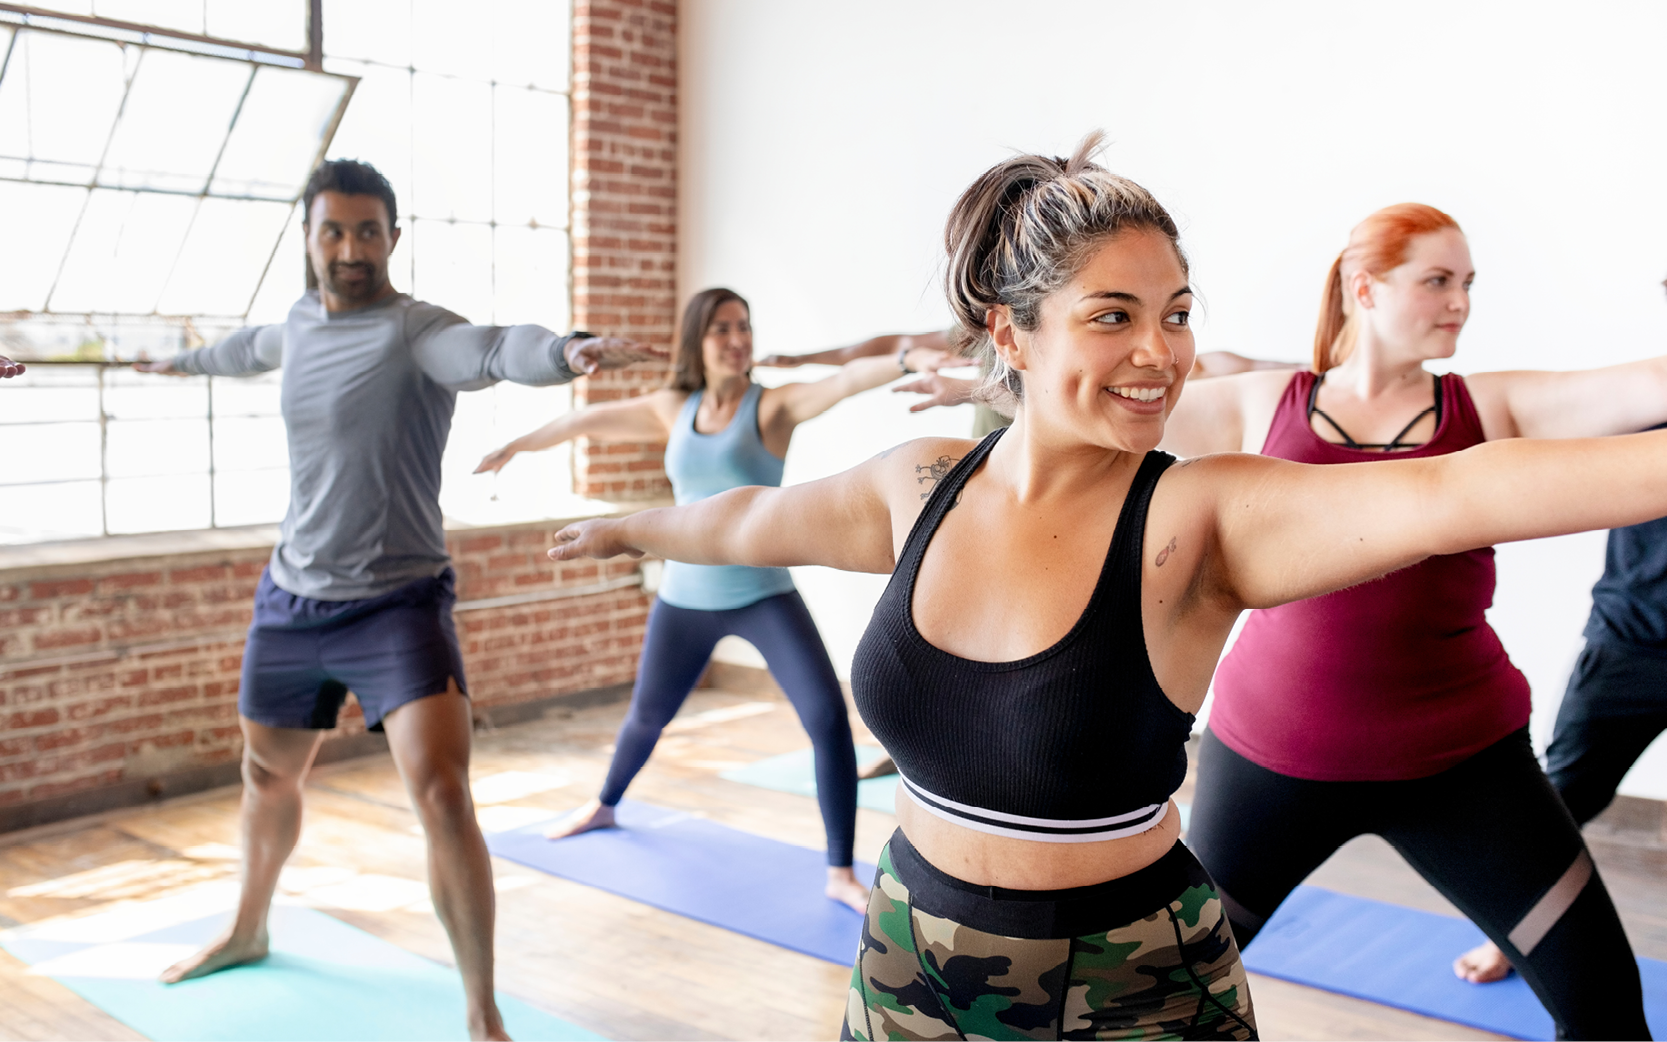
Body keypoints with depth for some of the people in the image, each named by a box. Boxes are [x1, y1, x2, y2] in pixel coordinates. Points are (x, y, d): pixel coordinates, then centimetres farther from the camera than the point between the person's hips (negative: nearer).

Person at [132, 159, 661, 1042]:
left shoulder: (417, 331, -17)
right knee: (267, 776, 24)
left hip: (397, 604, -7)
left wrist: (567, 351, -64)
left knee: (441, 795, -21)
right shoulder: (300, 322, 6)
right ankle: (247, 931, 51)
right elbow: (253, 348, 31)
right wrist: (181, 360, 53)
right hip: (290, 598, 7)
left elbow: (493, 348, -41)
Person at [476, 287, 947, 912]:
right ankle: (604, 807, 52)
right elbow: (590, 421, 16)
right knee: (646, 715, 22)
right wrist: (516, 445, 26)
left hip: (763, 597, -4)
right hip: (685, 599, 4)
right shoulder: (673, 409, 3)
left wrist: (908, 358, -46)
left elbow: (846, 381, -28)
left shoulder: (771, 406, -10)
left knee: (828, 716, -18)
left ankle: (841, 874, -7)